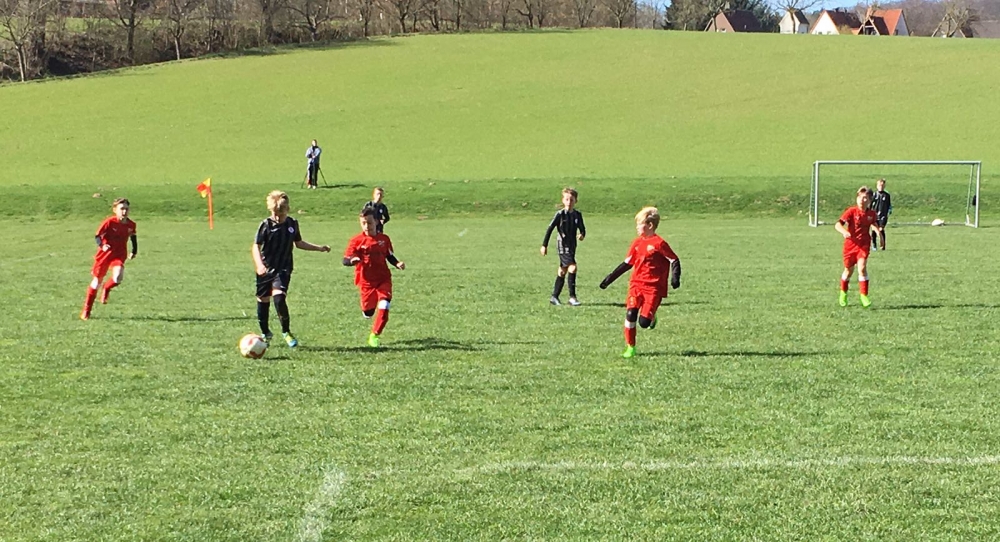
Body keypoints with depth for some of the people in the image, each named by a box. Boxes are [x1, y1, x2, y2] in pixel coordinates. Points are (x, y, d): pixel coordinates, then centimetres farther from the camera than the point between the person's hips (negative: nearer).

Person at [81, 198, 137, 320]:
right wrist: (102, 245, -30)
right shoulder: (110, 222, -16)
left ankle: (106, 289, 11)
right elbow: (97, 236, -13)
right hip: (105, 254, -2)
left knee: (118, 277, -27)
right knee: (96, 281, 6)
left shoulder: (131, 225, -3)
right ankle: (86, 310, 21)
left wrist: (134, 251, 12)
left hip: (119, 255, 2)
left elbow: (133, 238, 17)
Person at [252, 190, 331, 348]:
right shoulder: (266, 225, -9)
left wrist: (320, 248, 16)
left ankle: (286, 331, -4)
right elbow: (256, 246, -12)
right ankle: (265, 333, 27)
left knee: (279, 297, -20)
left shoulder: (292, 224, 2)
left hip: (283, 269, 0)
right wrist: (259, 264, -28)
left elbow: (298, 243, 18)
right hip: (266, 269, 0)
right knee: (263, 301, 8)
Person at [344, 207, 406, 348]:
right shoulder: (357, 241, -8)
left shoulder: (384, 239, 1)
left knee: (384, 307, -19)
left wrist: (397, 264, -3)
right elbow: (345, 260, -11)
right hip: (366, 281, -1)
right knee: (368, 312, 10)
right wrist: (352, 260, -34)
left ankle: (375, 335, -6)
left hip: (383, 279, 1)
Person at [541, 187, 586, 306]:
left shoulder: (578, 215, 5)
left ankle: (554, 296, 22)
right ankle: (572, 296, -17)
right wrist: (544, 245, -6)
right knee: (572, 267, -19)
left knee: (562, 271, 12)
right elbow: (550, 228, -5)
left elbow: (582, 228, 10)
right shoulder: (560, 214, -8)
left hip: (572, 246, 6)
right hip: (562, 246, -6)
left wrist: (582, 235, -15)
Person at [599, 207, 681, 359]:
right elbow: (627, 263, 19)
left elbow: (674, 260, -3)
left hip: (653, 288, -5)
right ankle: (630, 347, -1)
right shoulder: (637, 243, 10)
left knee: (644, 322, -11)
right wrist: (610, 278, 19)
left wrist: (675, 278, -18)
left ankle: (651, 318, 26)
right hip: (636, 284, 5)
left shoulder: (659, 243, -8)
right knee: (630, 314, -13)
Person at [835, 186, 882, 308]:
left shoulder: (871, 214, 1)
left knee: (862, 267, -19)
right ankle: (843, 293, 38)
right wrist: (844, 231, -40)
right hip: (850, 244, -1)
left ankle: (864, 296, -14)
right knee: (849, 270, 12)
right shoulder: (851, 211, -12)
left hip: (864, 244, 1)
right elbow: (838, 224, -22)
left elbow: (874, 224, 26)